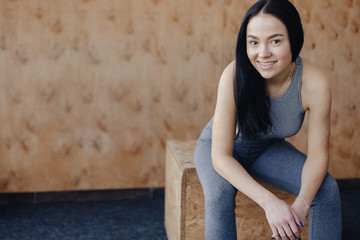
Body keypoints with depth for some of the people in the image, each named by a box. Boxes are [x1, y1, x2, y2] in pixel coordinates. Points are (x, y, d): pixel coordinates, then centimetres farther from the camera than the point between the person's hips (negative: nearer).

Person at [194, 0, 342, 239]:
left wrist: (301, 205, -38)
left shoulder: (315, 83, -27)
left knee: (328, 189, -18)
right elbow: (221, 157, -32)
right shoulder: (235, 76, -34)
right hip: (223, 147, -2)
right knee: (220, 193, -33)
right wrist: (269, 202, -45)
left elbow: (318, 154, -18)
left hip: (269, 148, 3)